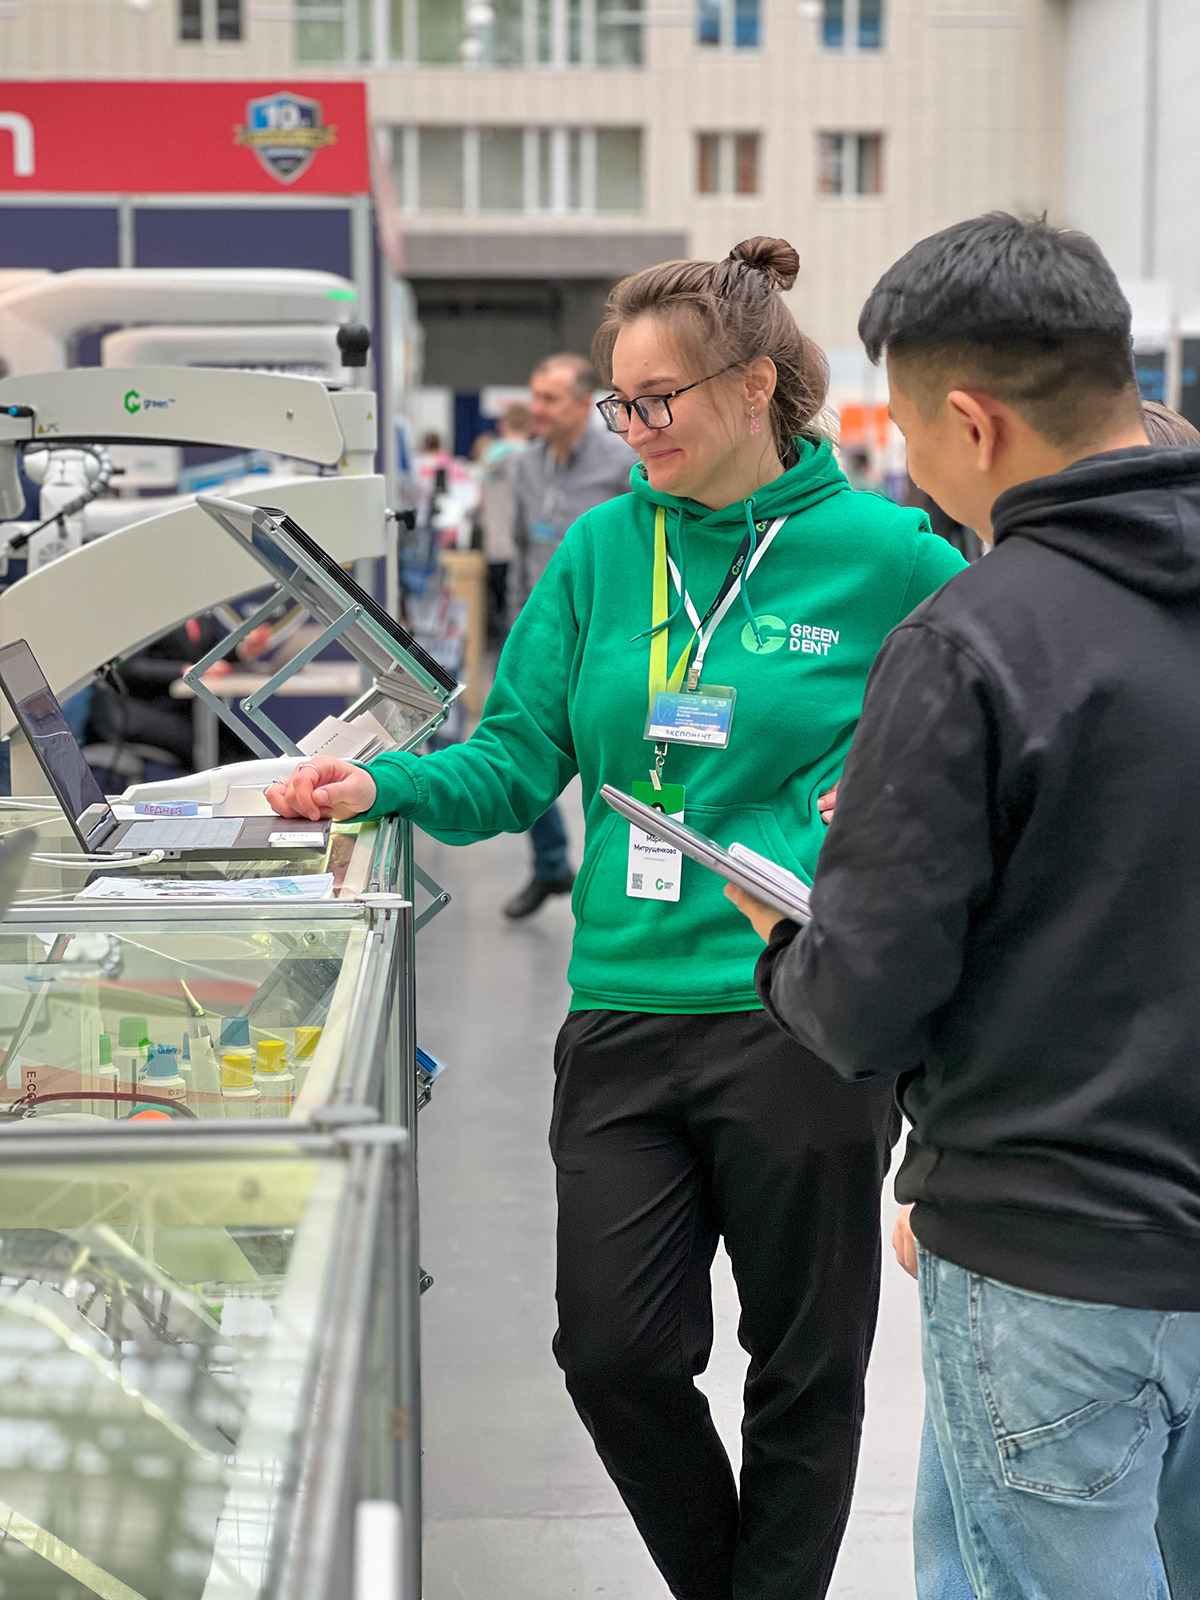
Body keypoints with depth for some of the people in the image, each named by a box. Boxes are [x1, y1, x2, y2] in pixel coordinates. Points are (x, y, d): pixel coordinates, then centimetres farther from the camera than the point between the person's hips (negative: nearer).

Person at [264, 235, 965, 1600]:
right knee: (612, 1348, 6)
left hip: (806, 1025, -3)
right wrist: (386, 787, -12)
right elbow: (518, 760, 5)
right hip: (625, 1012, 4)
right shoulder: (605, 549, 6)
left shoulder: (888, 555, -4)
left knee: (804, 1360, 11)